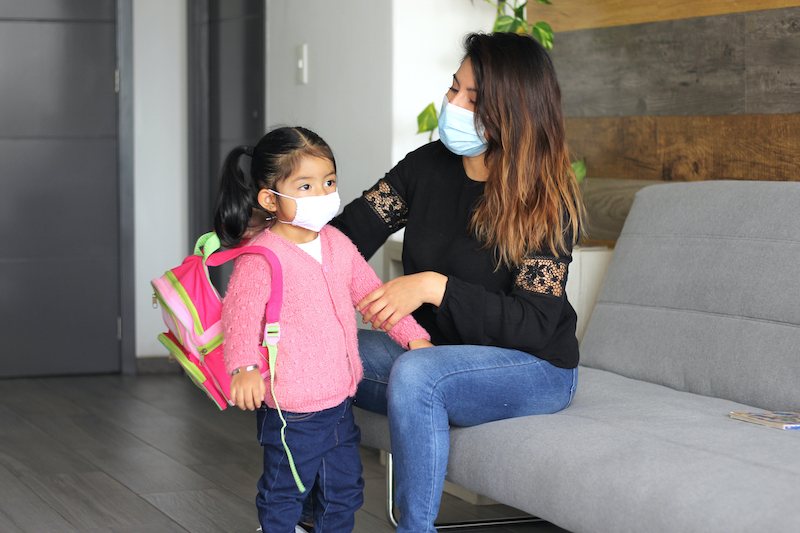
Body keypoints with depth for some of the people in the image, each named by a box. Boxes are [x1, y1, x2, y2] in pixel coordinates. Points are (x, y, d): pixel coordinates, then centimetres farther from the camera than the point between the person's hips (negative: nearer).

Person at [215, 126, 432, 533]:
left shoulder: (337, 244, 7)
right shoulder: (261, 258, -17)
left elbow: (370, 290, 18)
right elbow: (240, 312, -27)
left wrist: (412, 334, 15)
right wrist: (244, 366, -42)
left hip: (339, 402, 7)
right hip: (291, 411, -7)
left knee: (344, 491, 18)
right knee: (284, 493, 6)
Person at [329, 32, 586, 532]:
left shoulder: (549, 203, -17)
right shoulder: (428, 166, -1)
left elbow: (534, 327, -23)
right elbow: (350, 231, -5)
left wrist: (434, 288, -33)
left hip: (536, 370, -6)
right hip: (439, 349, 6)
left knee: (414, 375, -35)